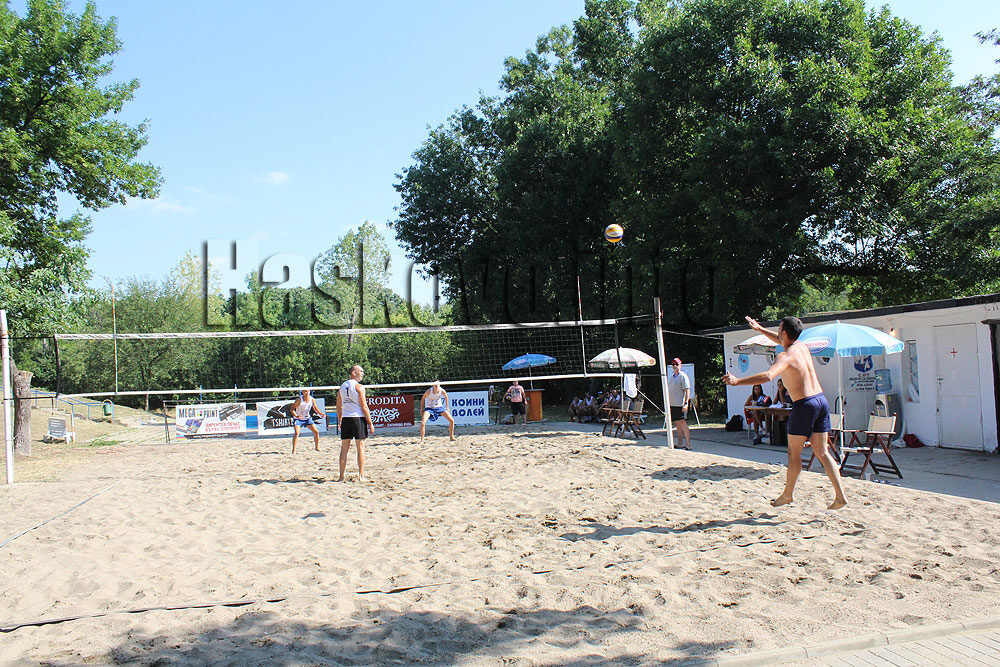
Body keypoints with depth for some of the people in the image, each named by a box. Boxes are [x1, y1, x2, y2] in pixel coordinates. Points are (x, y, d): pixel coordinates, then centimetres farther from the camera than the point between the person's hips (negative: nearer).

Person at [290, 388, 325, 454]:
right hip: (298, 419, -4)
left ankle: (317, 448, 16)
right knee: (296, 432, -24)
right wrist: (296, 416, -34)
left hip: (307, 418, 4)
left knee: (316, 432, -2)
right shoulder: (299, 400, -20)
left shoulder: (312, 400, -8)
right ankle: (293, 450, -13)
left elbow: (315, 409, 4)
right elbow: (292, 409, -17)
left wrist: (321, 414, -14)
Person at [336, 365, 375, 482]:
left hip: (345, 419, 6)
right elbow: (364, 407, -11)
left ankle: (341, 476, 10)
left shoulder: (342, 386, 11)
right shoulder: (359, 387, -7)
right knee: (360, 447, 0)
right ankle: (361, 476, 0)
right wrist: (370, 423, -7)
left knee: (345, 448, 9)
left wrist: (339, 421, 23)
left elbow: (339, 407, 15)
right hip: (358, 418, -5)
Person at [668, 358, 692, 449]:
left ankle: (688, 444, -4)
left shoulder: (683, 376, -8)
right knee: (677, 424, 11)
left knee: (682, 423, -8)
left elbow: (687, 390, -13)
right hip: (672, 404, 7)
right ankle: (679, 444, 15)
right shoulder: (670, 376, 15)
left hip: (680, 404, -7)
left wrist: (686, 403, -21)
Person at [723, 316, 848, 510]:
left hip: (804, 405, -8)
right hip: (821, 400, 8)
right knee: (822, 452, 10)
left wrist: (738, 381, -31)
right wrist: (759, 329, 39)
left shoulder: (785, 356, -14)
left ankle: (787, 495, 19)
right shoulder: (802, 346, 11)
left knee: (794, 453, 6)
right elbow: (782, 341, 34)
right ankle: (840, 495, 4)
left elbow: (768, 376, -32)